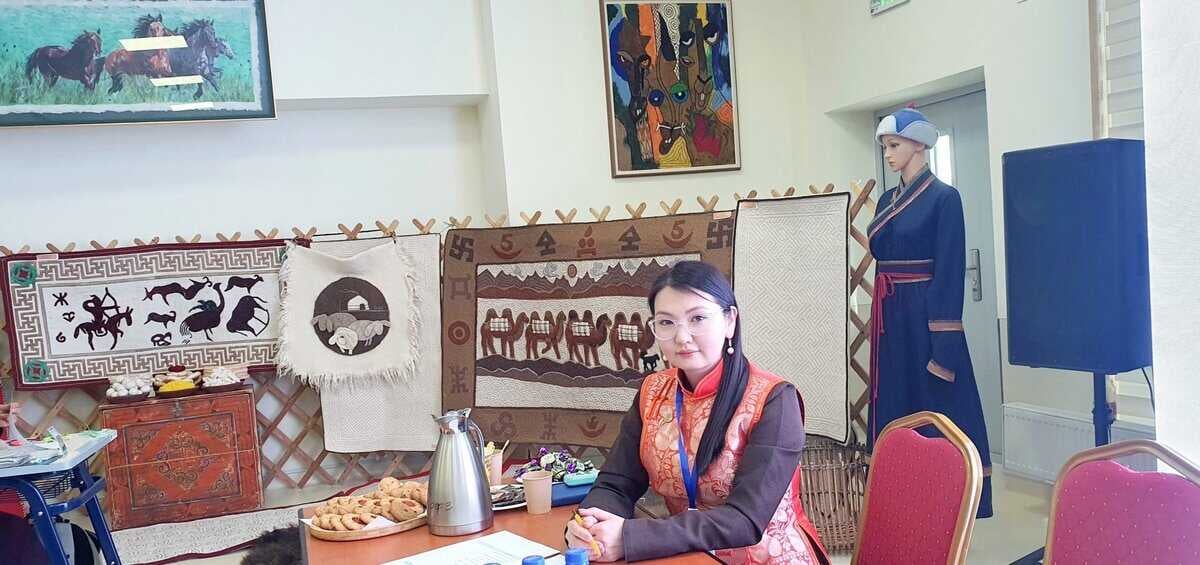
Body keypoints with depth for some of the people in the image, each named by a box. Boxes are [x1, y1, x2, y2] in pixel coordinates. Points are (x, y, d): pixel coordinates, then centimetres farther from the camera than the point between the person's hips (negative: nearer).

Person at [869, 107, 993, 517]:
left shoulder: (943, 198, -9)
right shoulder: (887, 201, 13)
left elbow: (950, 272, -14)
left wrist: (944, 346, -19)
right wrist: (880, 320, 14)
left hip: (925, 315, -8)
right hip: (890, 316, 8)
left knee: (935, 409, 0)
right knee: (894, 408, 12)